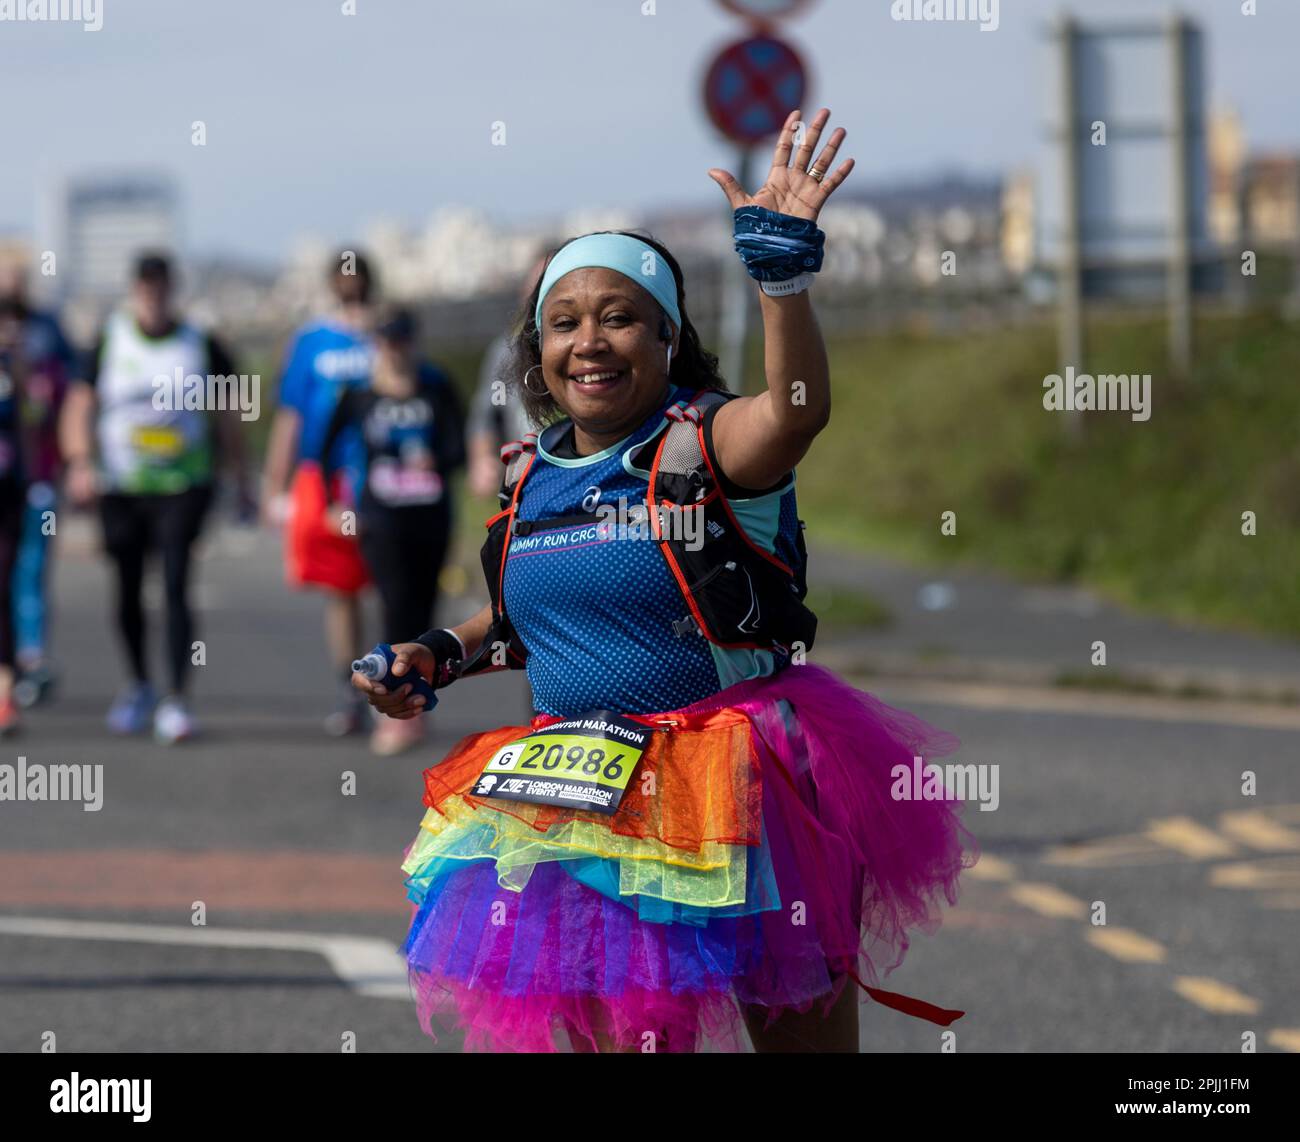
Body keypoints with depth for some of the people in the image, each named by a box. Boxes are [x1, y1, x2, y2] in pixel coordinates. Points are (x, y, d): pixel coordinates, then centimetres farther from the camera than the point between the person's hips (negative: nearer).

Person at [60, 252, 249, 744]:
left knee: (175, 587, -14)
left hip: (184, 486, -2)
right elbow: (80, 404, 2)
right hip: (121, 487, 2)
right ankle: (139, 685, 30)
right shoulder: (108, 343, 3)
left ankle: (176, 699, -16)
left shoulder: (202, 347, 2)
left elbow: (227, 413, 9)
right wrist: (81, 462, -12)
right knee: (128, 591, 9)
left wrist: (238, 477, 7)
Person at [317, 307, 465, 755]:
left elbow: (457, 448, -1)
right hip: (381, 515, -2)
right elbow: (325, 446, 6)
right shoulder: (358, 393, 0)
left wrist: (435, 461, -21)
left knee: (420, 609, 7)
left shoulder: (436, 388, 3)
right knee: (397, 604, -14)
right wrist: (334, 503, 2)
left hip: (430, 513, 2)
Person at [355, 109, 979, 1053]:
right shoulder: (530, 477, 8)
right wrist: (439, 656, 7)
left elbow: (796, 410, -34)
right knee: (598, 1032, 5)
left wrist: (781, 262, -43)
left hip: (738, 787, -5)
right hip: (579, 795, 5)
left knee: (801, 1030, 7)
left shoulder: (707, 444, -10)